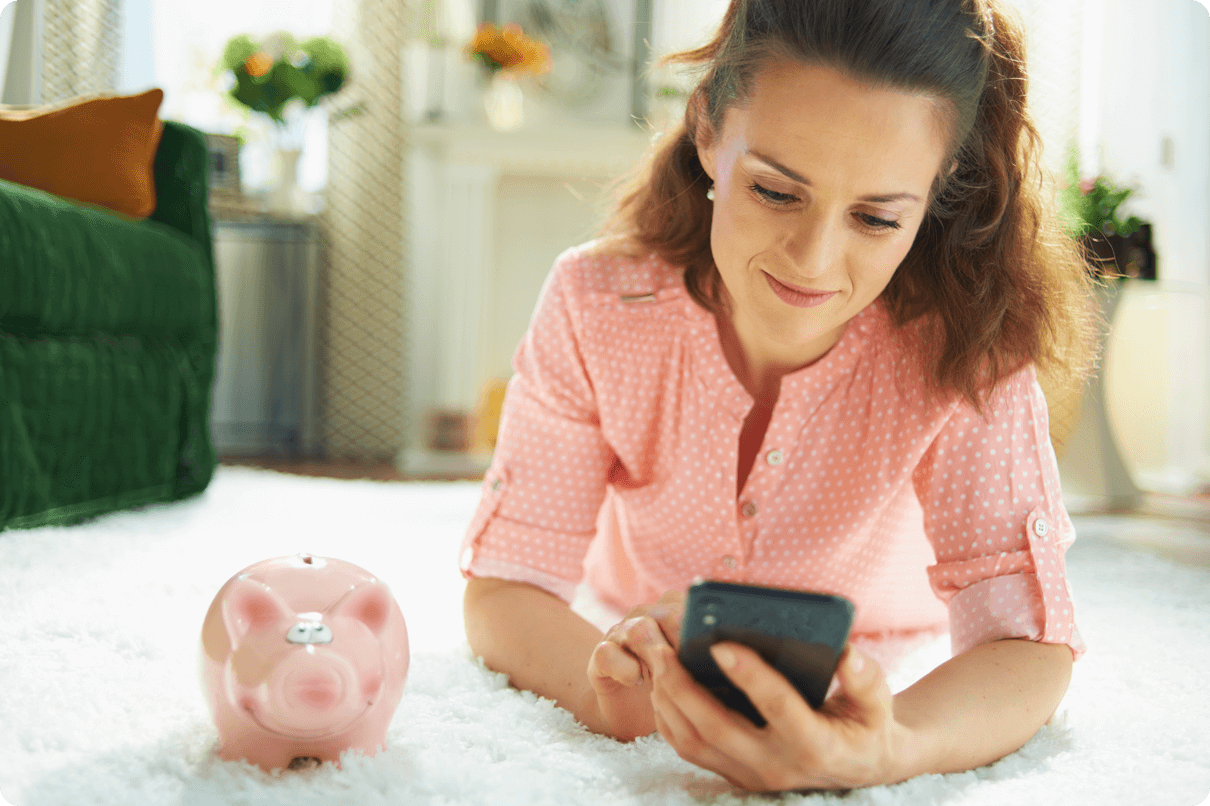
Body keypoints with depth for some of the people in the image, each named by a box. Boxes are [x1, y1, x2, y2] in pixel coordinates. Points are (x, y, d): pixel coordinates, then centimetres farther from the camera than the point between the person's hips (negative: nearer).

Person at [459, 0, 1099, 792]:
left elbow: (1028, 642, -29)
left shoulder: (965, 341, -26)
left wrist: (891, 752, -52)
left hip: (861, 699, 1)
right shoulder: (597, 306, -24)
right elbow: (503, 591, -21)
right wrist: (608, 687, -45)